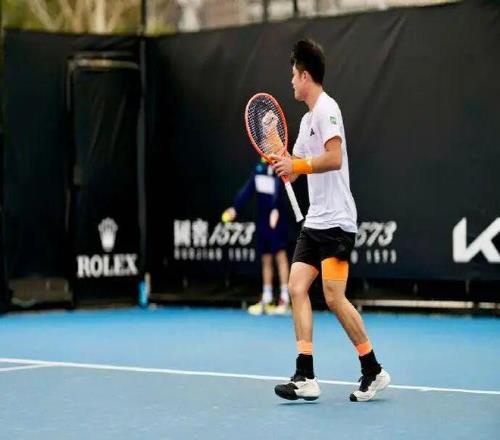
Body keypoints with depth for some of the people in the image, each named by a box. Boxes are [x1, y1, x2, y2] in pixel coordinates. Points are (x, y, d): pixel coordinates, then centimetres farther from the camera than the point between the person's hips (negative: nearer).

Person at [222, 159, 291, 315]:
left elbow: (278, 190, -24)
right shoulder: (258, 169, 9)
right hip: (262, 220, 6)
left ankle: (284, 300, -8)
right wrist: (235, 208, -1)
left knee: (280, 255, -8)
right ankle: (266, 300, 18)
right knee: (266, 260, 11)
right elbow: (247, 190, 9)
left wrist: (276, 209, -38)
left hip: (277, 219, -6)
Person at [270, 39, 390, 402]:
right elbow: (294, 167, 21)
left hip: (336, 222, -9)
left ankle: (374, 372, 4)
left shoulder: (326, 109, -10)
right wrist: (281, 158, 2)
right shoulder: (307, 118, 19)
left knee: (334, 298, -10)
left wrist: (298, 165, -18)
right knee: (297, 287, -2)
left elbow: (334, 158, -23)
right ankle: (306, 378, -4)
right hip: (314, 222, 9)